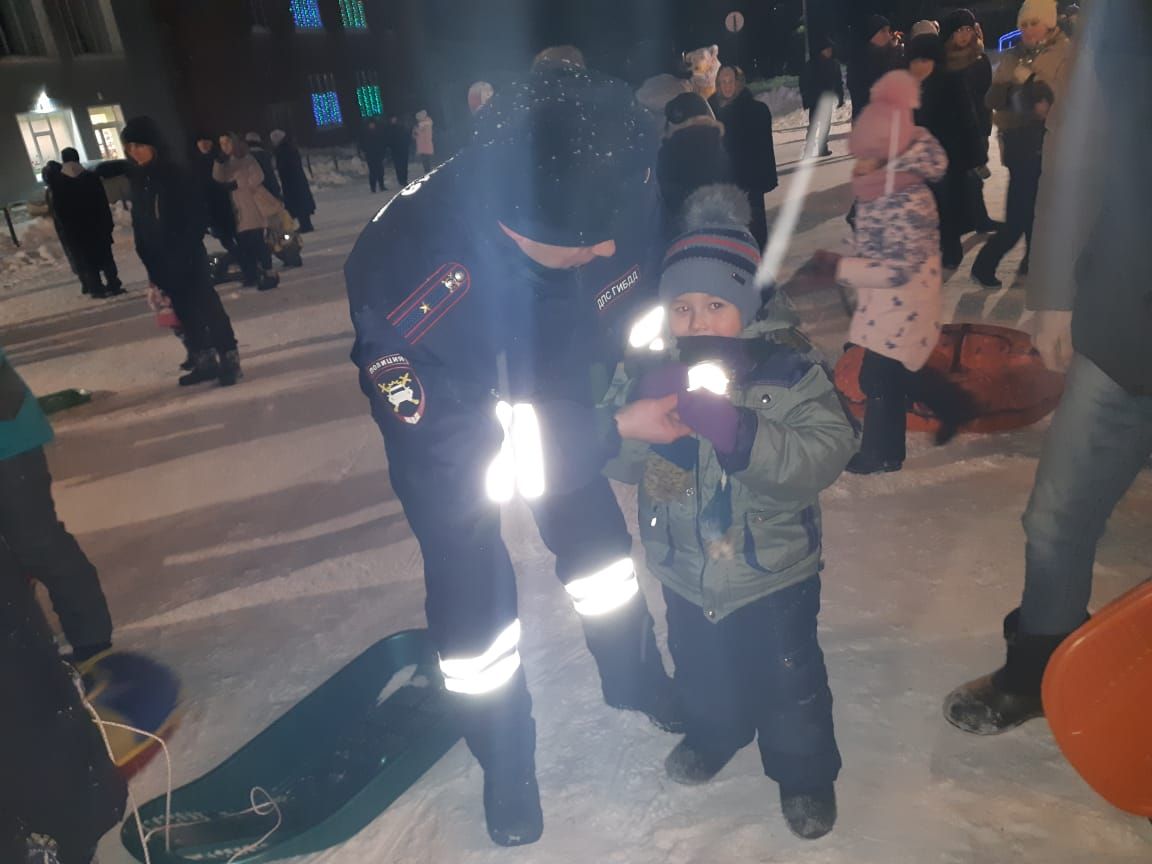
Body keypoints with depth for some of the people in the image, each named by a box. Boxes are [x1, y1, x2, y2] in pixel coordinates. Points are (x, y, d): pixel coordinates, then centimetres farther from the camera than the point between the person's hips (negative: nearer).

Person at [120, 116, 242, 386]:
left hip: (188, 258, -7)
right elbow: (140, 226, 12)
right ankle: (205, 361, 21)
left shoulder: (175, 176, -11)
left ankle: (229, 360, 3)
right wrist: (150, 263, 8)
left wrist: (184, 252, -18)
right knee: (186, 313, 11)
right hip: (162, 263, 7)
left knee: (208, 307, -4)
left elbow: (197, 217, -14)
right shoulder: (138, 180, 8)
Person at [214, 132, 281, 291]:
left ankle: (269, 273, -14)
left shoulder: (246, 158, 3)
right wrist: (219, 161, -12)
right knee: (243, 243, -1)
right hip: (238, 208, 6)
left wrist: (238, 183, -13)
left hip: (253, 203, -6)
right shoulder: (226, 163, 20)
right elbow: (218, 177, 3)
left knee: (257, 241, -15)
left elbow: (258, 176, -11)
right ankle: (253, 274, 8)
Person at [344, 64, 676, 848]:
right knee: (475, 608, 5)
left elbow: (643, 309, -6)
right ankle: (507, 763, 35)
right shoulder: (401, 274, -39)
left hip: (554, 403, 4)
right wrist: (620, 427, -32)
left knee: (602, 550, 17)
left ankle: (637, 682, 48)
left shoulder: (617, 208, -28)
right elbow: (454, 456, -31)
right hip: (450, 434, -3)